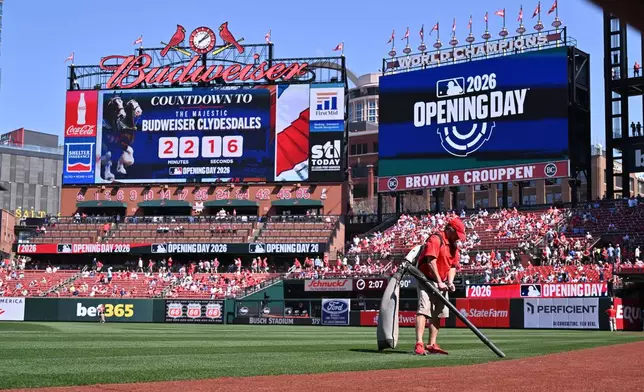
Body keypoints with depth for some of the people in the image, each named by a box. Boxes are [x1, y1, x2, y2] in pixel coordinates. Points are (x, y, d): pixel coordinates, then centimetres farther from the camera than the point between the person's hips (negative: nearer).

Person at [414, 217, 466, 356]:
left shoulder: (454, 245, 14)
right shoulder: (435, 239, -13)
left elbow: (453, 266, 14)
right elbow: (431, 261, -21)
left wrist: (450, 282, -4)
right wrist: (440, 282, -22)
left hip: (441, 284, 9)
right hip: (427, 280, -9)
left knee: (438, 313, 8)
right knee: (424, 309, -18)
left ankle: (432, 345, 12)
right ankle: (419, 345, -27)